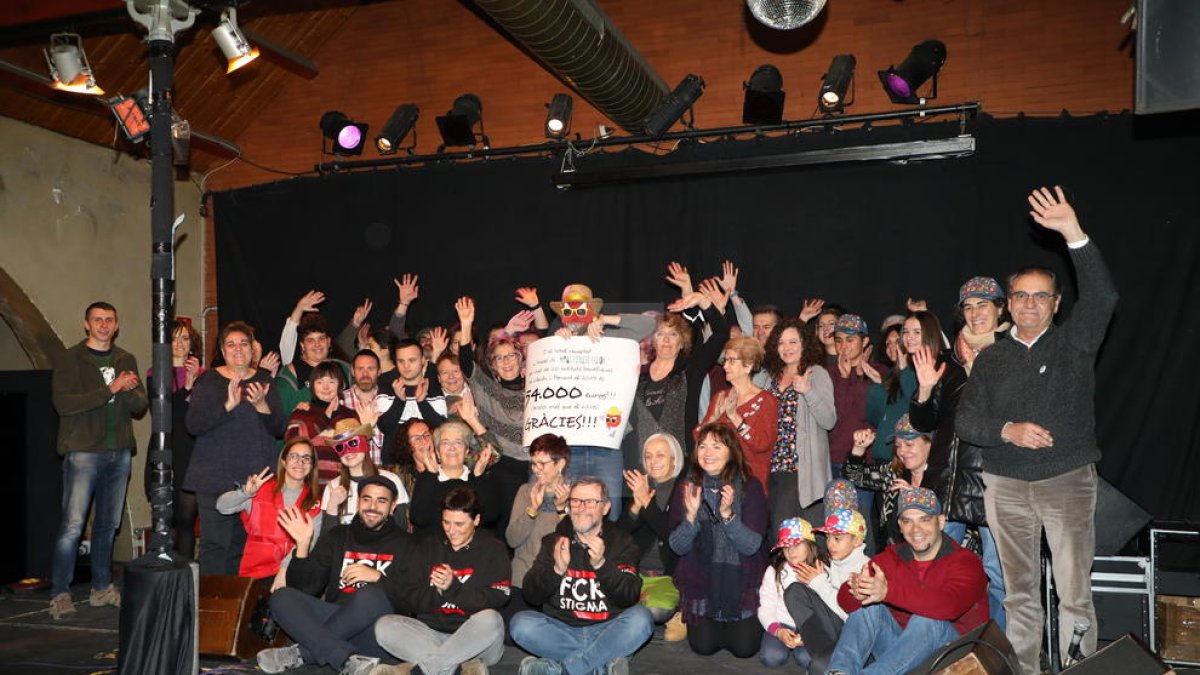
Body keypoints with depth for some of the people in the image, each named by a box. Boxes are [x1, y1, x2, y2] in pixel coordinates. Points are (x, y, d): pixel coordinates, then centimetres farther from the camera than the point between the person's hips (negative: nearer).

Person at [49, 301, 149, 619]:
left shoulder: (126, 360, 13)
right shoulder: (68, 360, 0)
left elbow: (141, 405, 8)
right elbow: (63, 403, -13)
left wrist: (130, 390, -14)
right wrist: (110, 389, -17)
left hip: (119, 452, 5)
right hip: (83, 451, -5)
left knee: (108, 524, 11)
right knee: (73, 525, -8)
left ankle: (102, 588, 21)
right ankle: (59, 593, 2)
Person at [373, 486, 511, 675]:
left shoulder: (493, 548, 5)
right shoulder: (428, 547, 15)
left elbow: (498, 599, -8)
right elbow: (409, 597, 6)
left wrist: (453, 588, -15)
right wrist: (436, 592, -13)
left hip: (475, 639, -3)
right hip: (431, 634, 4)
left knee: (490, 620, -35)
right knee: (384, 626, -20)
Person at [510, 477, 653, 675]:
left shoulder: (622, 542, 4)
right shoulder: (554, 542, 8)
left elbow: (629, 597, -9)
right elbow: (531, 596, -1)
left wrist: (601, 564, -25)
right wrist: (557, 570, -20)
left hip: (606, 632, -1)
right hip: (561, 631, 1)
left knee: (641, 618, -28)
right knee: (521, 623, -24)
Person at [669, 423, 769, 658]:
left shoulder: (750, 486, -10)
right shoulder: (687, 488, -4)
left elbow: (751, 545, -16)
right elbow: (678, 547, -7)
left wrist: (727, 514, -31)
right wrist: (691, 515, -25)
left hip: (742, 582, -1)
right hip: (700, 581, 1)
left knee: (744, 648, -7)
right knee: (703, 646, -6)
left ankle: (743, 623, 27)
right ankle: (699, 621, 28)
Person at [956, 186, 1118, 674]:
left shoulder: (1074, 343, 3)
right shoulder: (991, 358, 9)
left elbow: (1103, 298, -16)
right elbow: (965, 420, 4)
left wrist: (1074, 235, -27)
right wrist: (1008, 430, -16)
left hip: (1068, 481, -2)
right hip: (1005, 486, 2)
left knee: (1075, 593, -3)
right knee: (1019, 592, 11)